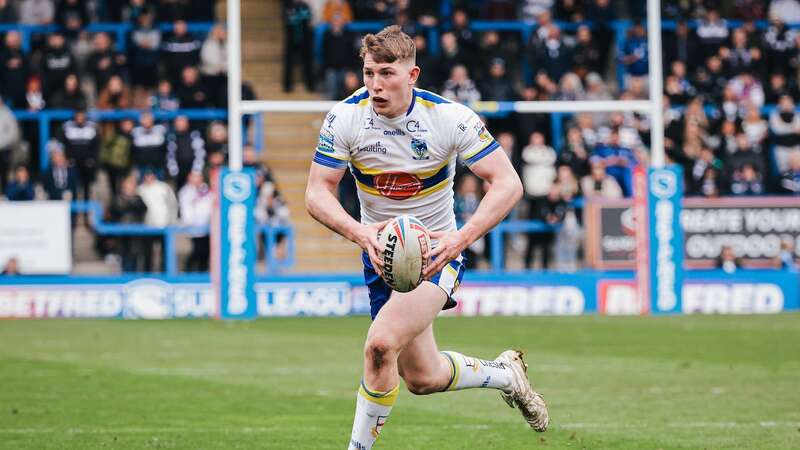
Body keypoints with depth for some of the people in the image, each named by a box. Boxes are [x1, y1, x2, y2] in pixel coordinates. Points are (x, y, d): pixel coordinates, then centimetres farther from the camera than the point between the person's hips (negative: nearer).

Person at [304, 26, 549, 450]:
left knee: (381, 343, -28)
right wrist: (359, 232, -34)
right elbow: (317, 193, -13)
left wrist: (460, 239, -35)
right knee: (422, 377, 10)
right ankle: (506, 374, 40)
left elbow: (508, 184, -19)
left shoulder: (450, 117, -20)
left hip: (435, 250, -4)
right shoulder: (345, 117, -14)